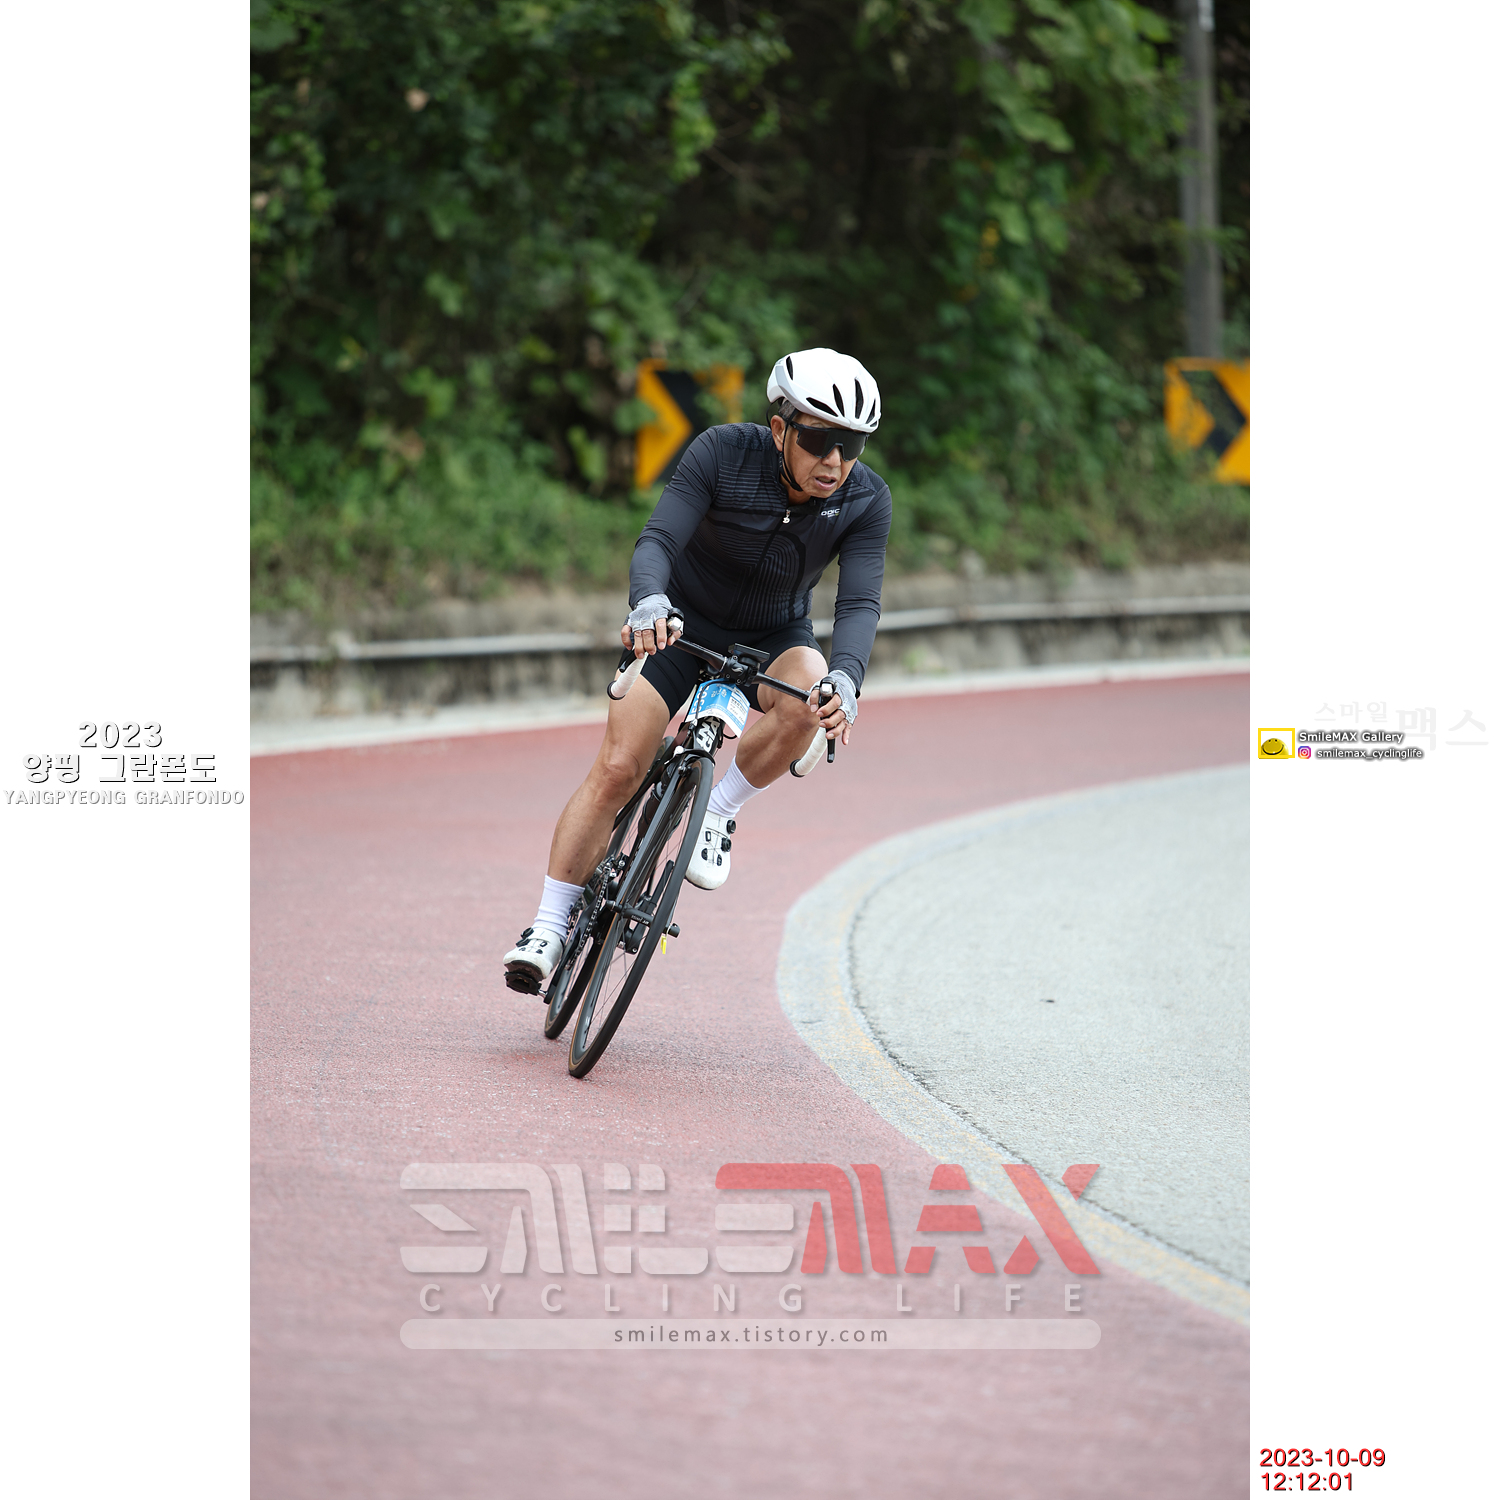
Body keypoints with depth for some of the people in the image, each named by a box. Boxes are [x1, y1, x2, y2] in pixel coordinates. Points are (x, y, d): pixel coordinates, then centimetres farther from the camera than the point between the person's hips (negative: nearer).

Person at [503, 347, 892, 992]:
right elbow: (657, 540, -32)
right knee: (616, 769, -15)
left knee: (806, 700, -34)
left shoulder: (867, 500, -21)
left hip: (772, 637, 1)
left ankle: (720, 810, -10)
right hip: (682, 623, -1)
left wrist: (844, 679, -49)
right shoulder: (723, 453, -26)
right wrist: (648, 601, -55)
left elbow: (859, 603, -29)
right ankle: (549, 927, -4)